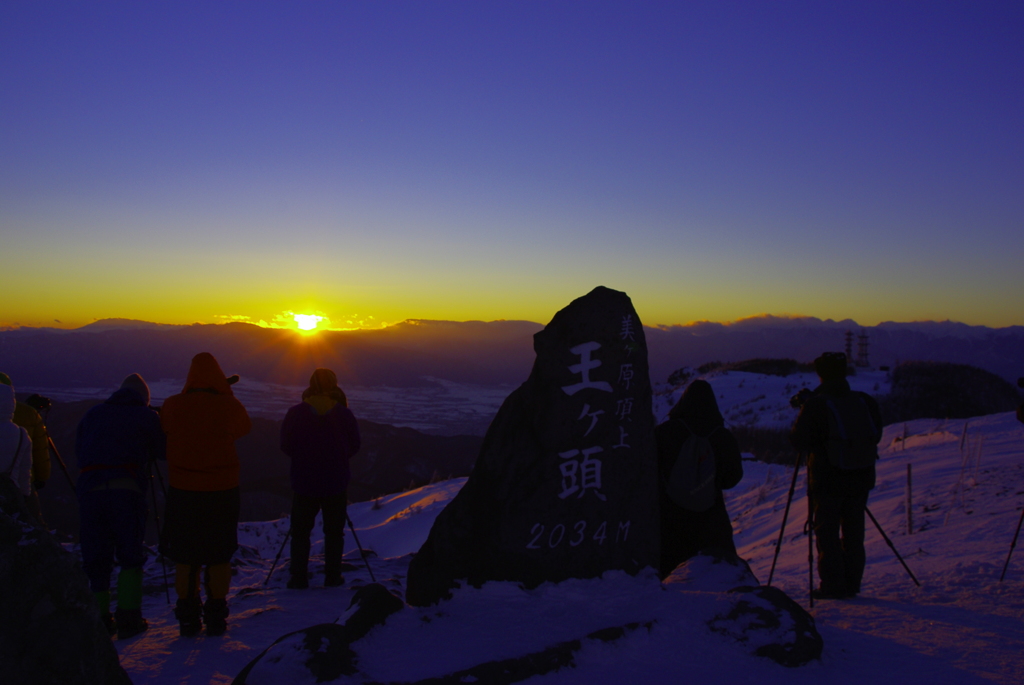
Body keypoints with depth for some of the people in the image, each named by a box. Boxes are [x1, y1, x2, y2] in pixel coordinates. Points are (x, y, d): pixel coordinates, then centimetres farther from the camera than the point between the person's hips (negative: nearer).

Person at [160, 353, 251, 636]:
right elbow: (244, 429, 9)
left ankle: (188, 618, 16)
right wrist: (225, 394, 14)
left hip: (182, 491, 1)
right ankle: (216, 618, 12)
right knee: (219, 558, 9)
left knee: (184, 558, 12)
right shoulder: (230, 407, -10)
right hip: (222, 492, -1)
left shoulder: (173, 405, -7)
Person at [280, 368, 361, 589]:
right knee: (334, 531, 10)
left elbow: (285, 446, 0)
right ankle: (333, 577, 13)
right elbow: (354, 446, 1)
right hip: (336, 482, 0)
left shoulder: (295, 413, -6)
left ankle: (298, 578, 10)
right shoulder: (343, 413, -6)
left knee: (300, 532, 10)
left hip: (304, 482, 0)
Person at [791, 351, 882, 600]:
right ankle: (852, 583, 18)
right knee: (853, 532, 13)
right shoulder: (865, 402, 1)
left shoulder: (815, 404, -13)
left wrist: (803, 412, 3)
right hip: (861, 478, 4)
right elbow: (876, 435, 12)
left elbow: (798, 441, -11)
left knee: (827, 532, 5)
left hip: (828, 480, -4)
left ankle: (833, 585, 7)